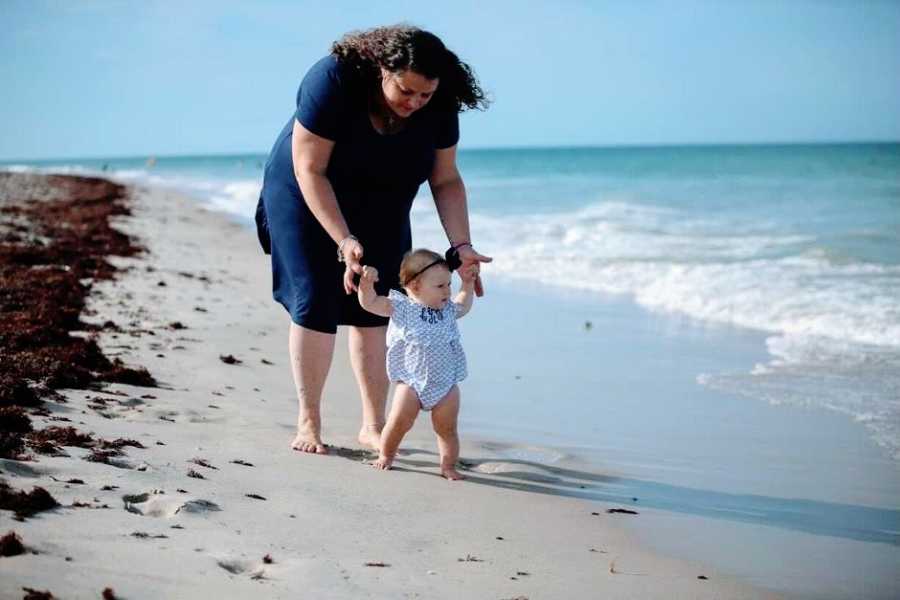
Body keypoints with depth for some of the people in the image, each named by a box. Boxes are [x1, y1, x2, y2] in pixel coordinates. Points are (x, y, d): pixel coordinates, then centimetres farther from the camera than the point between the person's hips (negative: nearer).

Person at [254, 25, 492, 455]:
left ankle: (373, 426, 7)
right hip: (305, 198, -3)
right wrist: (345, 241, -35)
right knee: (315, 304, -10)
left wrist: (462, 245, -24)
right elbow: (310, 171, -29)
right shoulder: (334, 80, -32)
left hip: (379, 211, 4)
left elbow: (445, 180, -11)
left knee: (374, 311, -1)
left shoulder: (438, 106, -20)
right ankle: (308, 423, 2)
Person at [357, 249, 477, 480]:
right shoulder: (400, 307, -6)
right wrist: (367, 283, -26)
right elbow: (369, 302, -9)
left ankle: (448, 466, 17)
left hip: (446, 383, 3)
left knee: (447, 428, 4)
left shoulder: (447, 310, 7)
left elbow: (463, 305, 30)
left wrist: (468, 283, 21)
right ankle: (385, 456, 18)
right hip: (411, 381, -3)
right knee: (398, 422, -5)